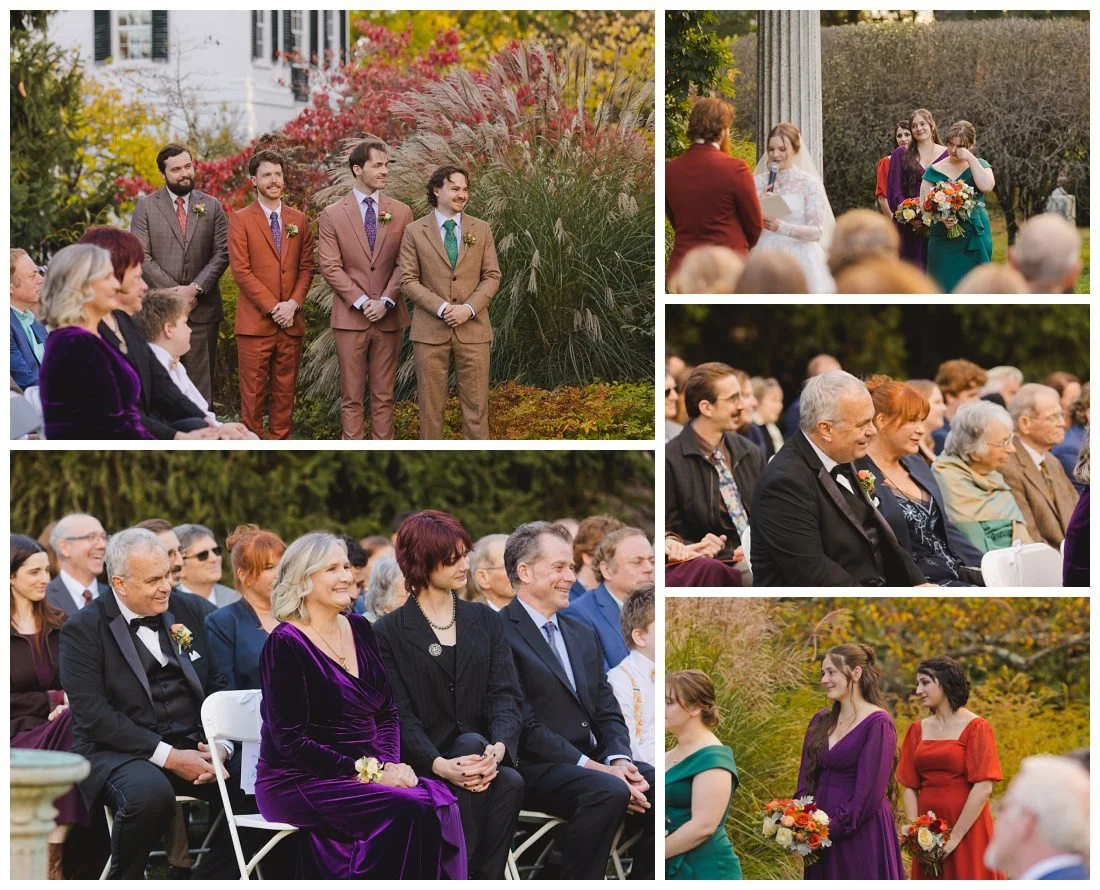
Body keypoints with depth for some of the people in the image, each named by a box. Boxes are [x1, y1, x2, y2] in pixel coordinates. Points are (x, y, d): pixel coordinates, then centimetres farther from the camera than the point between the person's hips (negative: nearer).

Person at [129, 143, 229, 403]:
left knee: (202, 379, 0)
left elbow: (222, 253, 3)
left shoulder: (211, 206, 10)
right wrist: (174, 292, -10)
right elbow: (141, 257, -3)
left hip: (202, 307, 1)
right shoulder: (147, 207, 4)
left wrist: (196, 288, -10)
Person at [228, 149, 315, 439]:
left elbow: (306, 267, 11)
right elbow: (241, 270, -7)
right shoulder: (240, 220, 0)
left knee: (285, 392, 6)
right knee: (253, 393, -2)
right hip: (255, 322, -4)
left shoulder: (299, 220, 13)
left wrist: (293, 303, -6)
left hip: (291, 322, 4)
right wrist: (272, 307, -12)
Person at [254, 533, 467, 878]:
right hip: (298, 782, -6)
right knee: (408, 808, -30)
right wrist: (366, 772, -18)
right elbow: (291, 740, -13)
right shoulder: (285, 644, -8)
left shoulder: (360, 630, 13)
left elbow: (388, 713, 15)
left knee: (439, 800, -23)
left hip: (367, 771, 6)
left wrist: (389, 763, -6)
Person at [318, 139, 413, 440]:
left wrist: (386, 301, -11)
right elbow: (330, 266, -4)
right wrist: (361, 302, -13)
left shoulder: (401, 213, 7)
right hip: (350, 317, -2)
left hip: (389, 317, 2)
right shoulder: (332, 215, 1)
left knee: (383, 396, 5)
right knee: (351, 398, 2)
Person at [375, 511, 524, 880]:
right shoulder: (389, 633, 3)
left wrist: (499, 747, -20)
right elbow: (400, 715, -6)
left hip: (482, 754, 3)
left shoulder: (484, 620, 14)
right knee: (471, 742, -35)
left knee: (510, 782, -32)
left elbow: (505, 695, 3)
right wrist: (441, 765, -26)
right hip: (423, 763, -3)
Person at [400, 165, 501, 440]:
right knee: (431, 402, 2)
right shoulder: (415, 232, 1)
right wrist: (441, 308, -15)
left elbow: (492, 276, 4)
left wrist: (469, 308, -12)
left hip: (472, 328, 1)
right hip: (430, 329, -1)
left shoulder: (481, 230, 7)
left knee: (476, 401, 1)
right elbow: (408, 280, -2)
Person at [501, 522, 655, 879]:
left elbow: (608, 712, 16)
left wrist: (618, 760, -6)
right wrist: (593, 768, -19)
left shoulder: (582, 635, 20)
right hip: (534, 769, -8)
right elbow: (525, 726, -14)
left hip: (593, 761, 8)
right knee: (608, 792, -34)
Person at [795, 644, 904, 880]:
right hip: (822, 836, 7)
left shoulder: (877, 723, -10)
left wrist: (832, 829, -16)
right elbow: (806, 780, 12)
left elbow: (869, 790, -16)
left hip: (862, 836, -7)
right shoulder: (820, 722, 12)